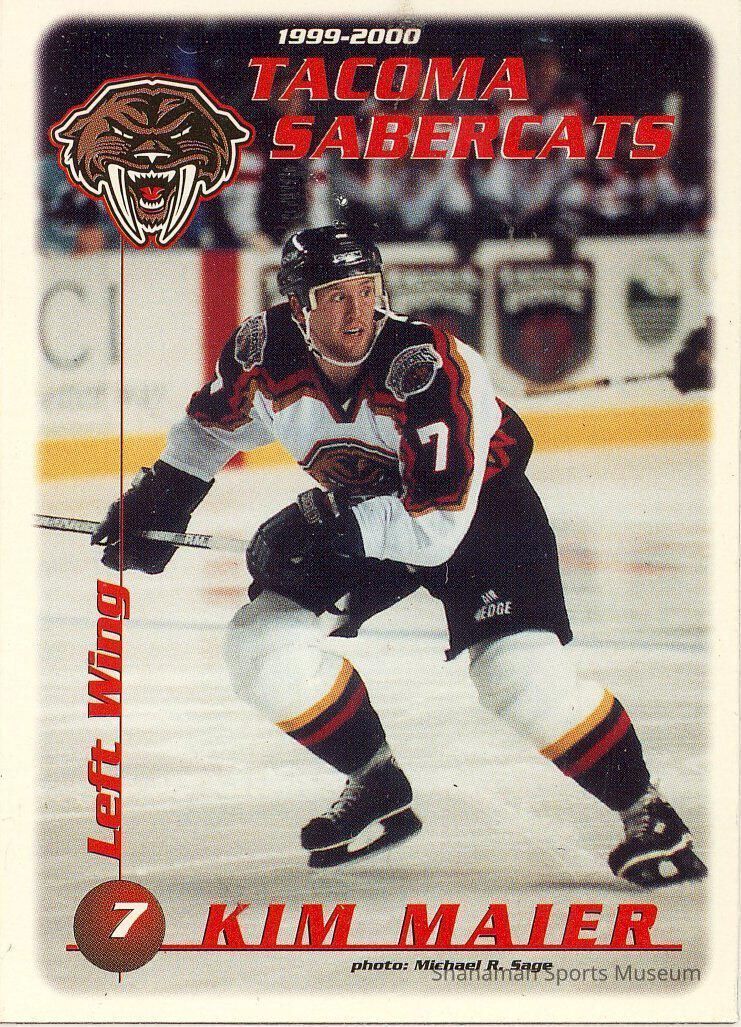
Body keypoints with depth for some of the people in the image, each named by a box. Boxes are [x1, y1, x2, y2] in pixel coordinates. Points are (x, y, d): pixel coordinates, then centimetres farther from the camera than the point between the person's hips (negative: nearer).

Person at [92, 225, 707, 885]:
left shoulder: (431, 369, -35)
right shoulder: (266, 350, -20)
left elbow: (435, 528, -36)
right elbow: (217, 420, 5)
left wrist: (325, 523, -35)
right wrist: (159, 498, 2)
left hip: (477, 497, -5)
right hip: (362, 508, 6)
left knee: (518, 671, -23)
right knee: (264, 647, -8)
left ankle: (644, 812, -3)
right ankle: (381, 792, 11)